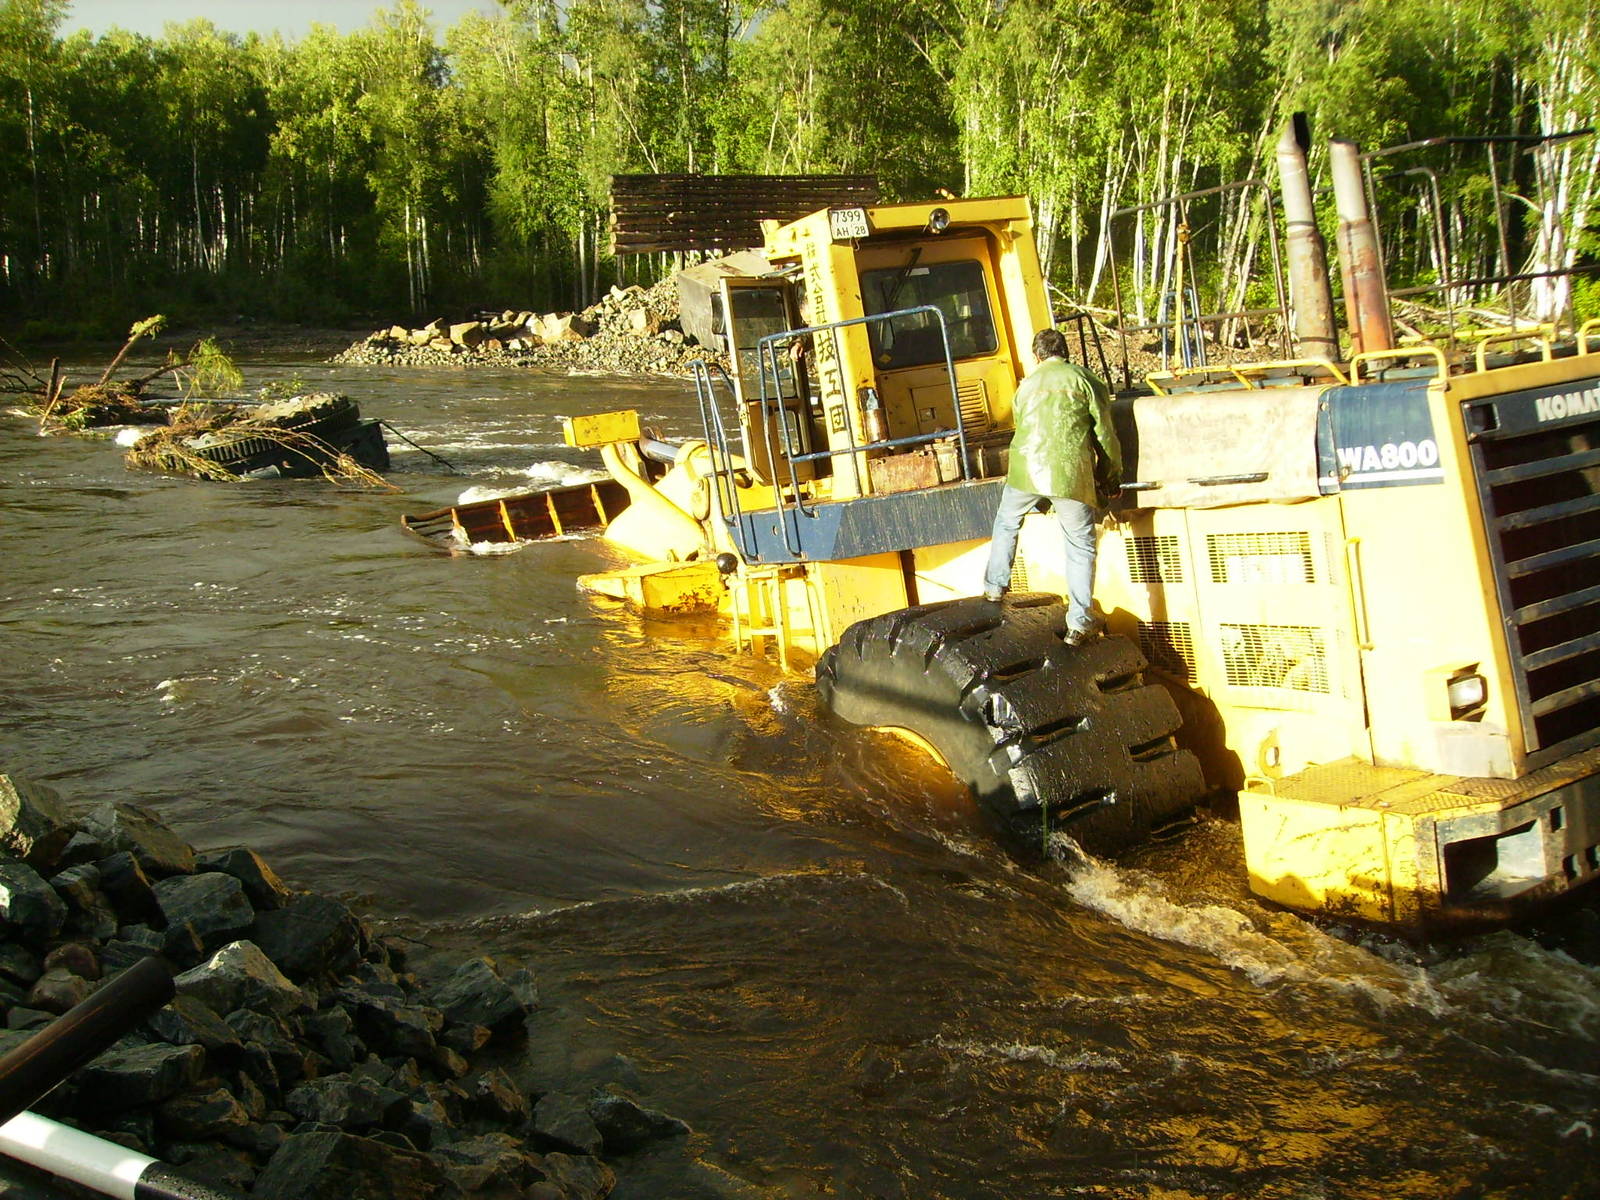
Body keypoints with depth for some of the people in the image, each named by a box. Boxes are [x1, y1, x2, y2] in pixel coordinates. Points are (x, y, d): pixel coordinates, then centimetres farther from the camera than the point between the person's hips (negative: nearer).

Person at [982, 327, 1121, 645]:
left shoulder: (1027, 384, 20)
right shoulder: (1084, 380, 7)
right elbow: (1104, 433, 5)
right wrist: (1112, 476, 17)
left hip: (1025, 469, 3)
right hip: (1071, 473, -3)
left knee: (1006, 524, 29)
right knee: (1080, 546, 6)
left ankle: (994, 587, 35)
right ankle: (1079, 623, 4)